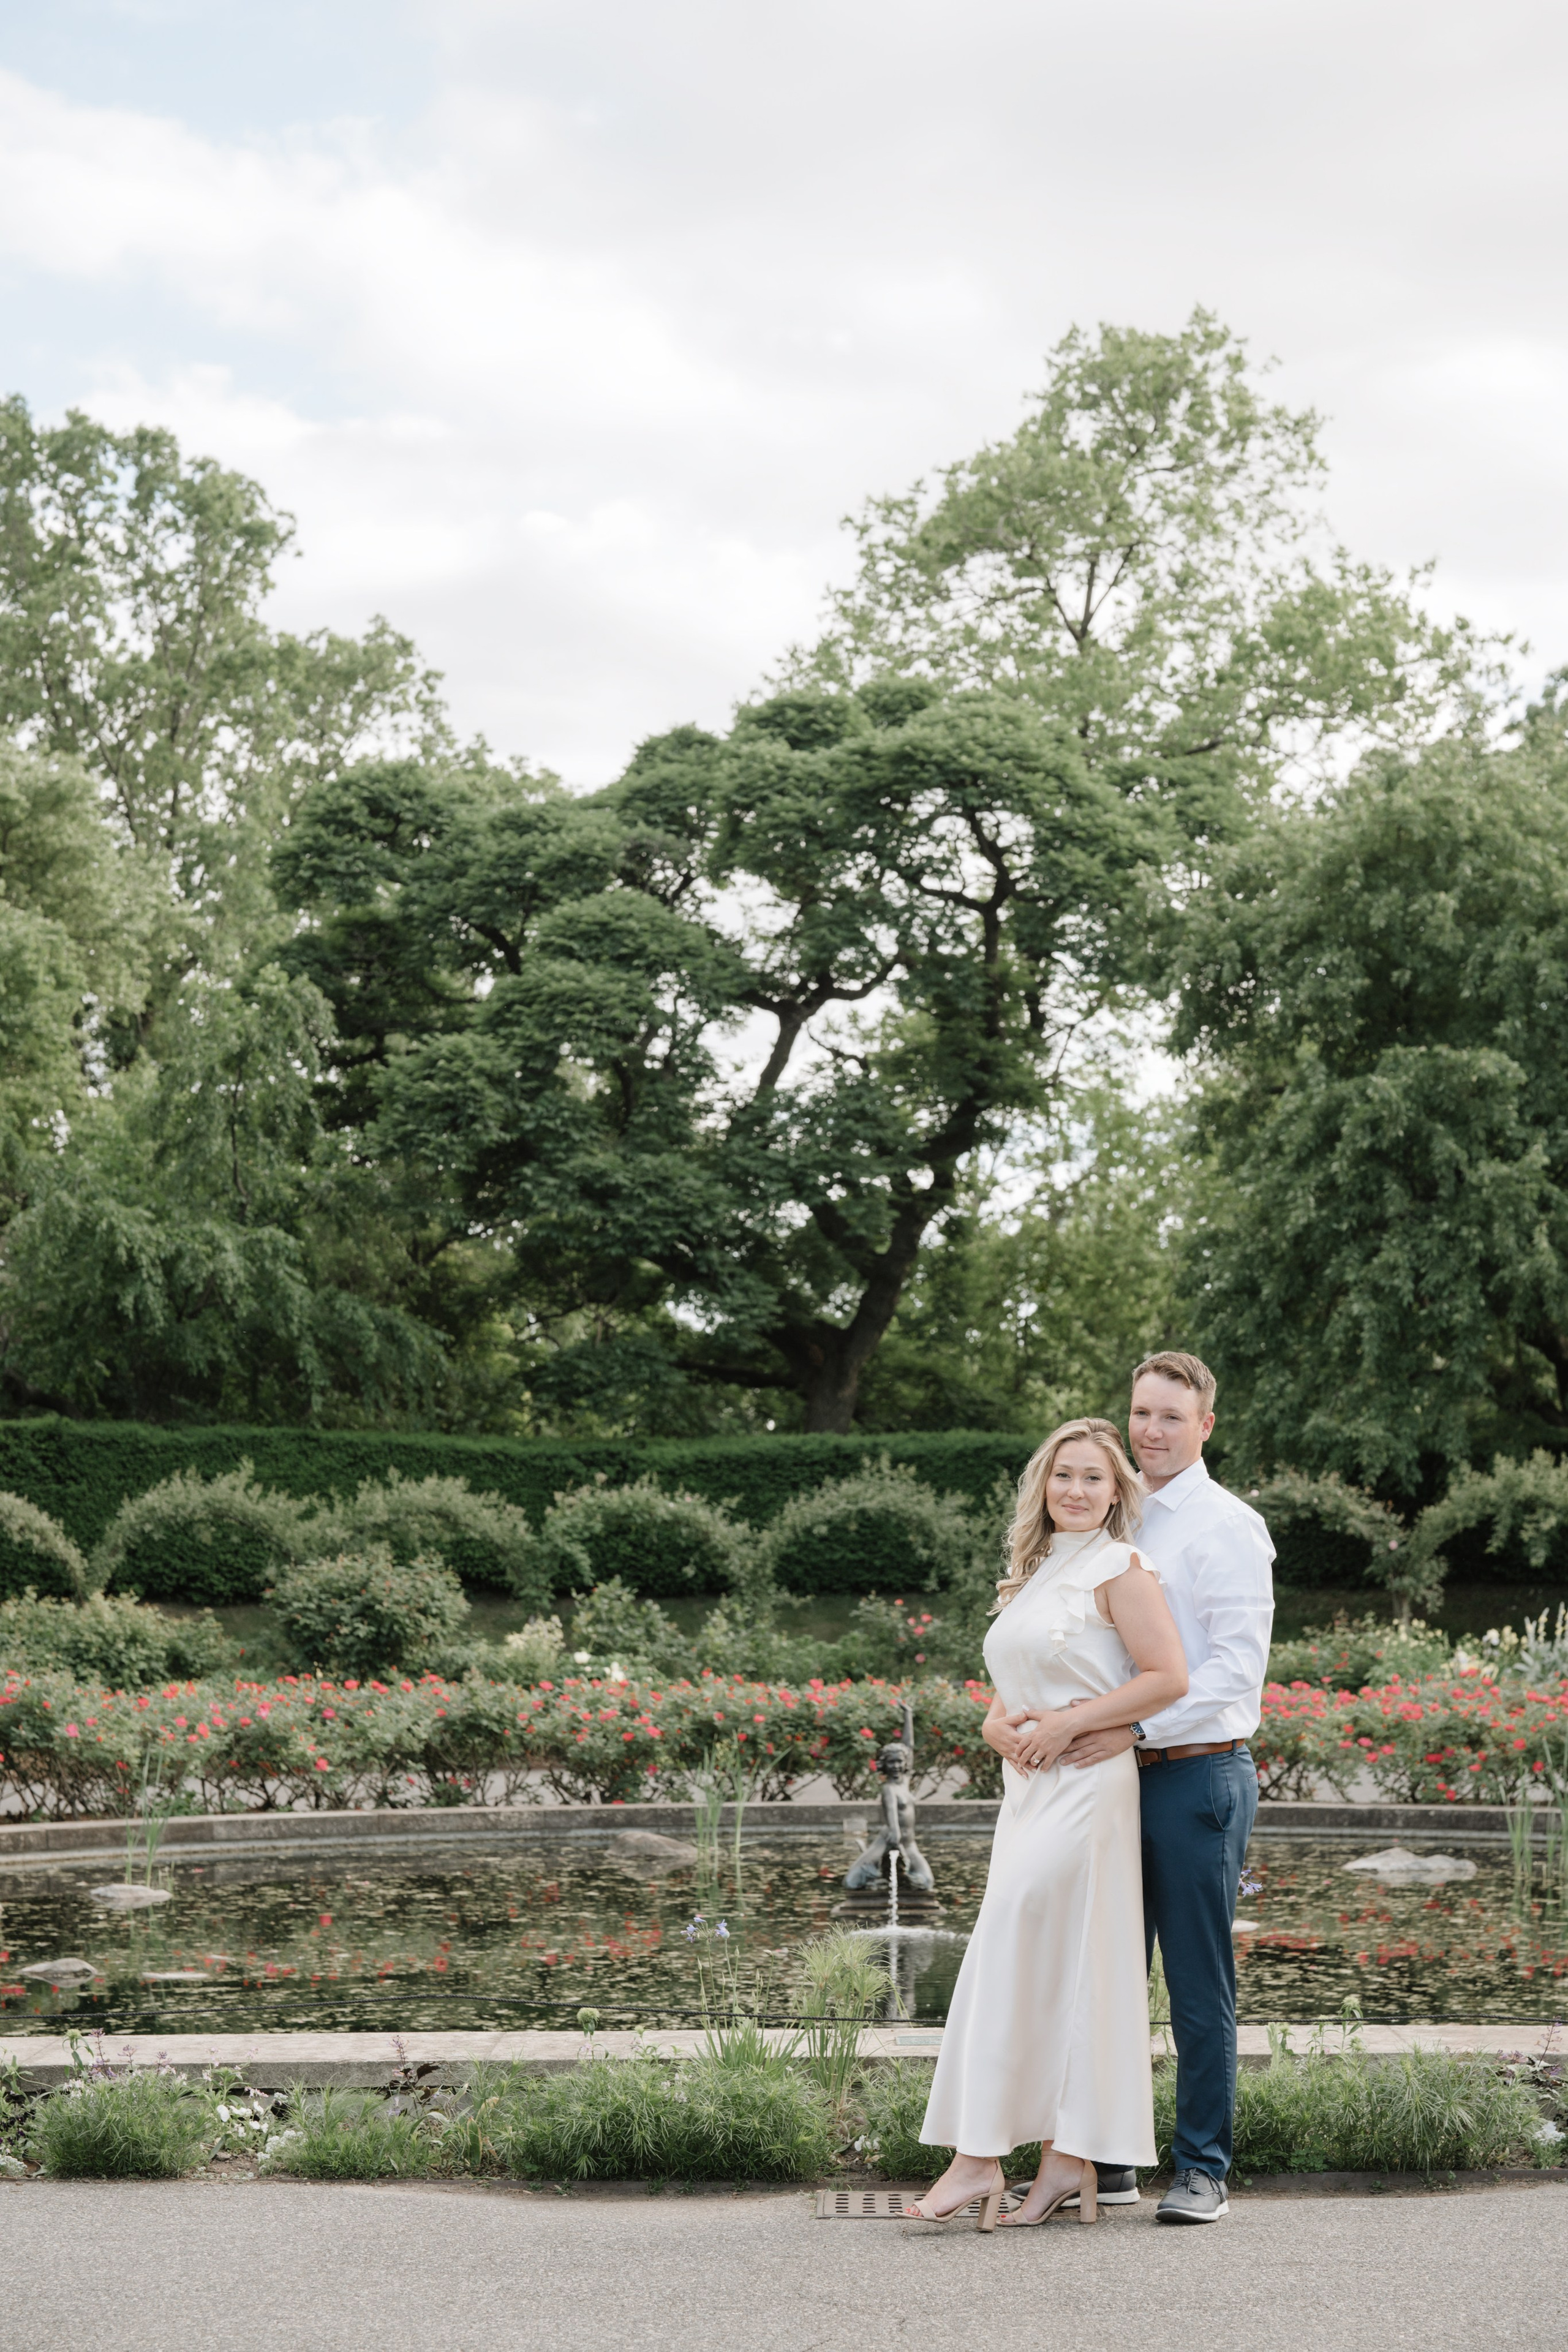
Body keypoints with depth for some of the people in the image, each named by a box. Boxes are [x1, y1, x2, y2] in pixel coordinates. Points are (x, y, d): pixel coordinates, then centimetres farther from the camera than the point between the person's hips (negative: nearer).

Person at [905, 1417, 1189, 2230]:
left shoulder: (1119, 1569, -5)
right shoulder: (1034, 1573, 19)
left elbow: (1168, 1676, -13)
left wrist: (1066, 1724, -15)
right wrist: (998, 1724, 1)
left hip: (1085, 1788, -8)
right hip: (1030, 1788, 8)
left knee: (1012, 1956, -12)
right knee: (1051, 1972, 6)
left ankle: (980, 2156, -10)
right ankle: (1067, 2162, 9)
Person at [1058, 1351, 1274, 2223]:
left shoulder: (1228, 1527, -7)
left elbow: (1237, 1667, -15)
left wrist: (1136, 1728, -20)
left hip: (1199, 1773, -7)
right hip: (1121, 1778, 7)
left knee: (1200, 1985, 0)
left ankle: (1204, 2170, 7)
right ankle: (1109, 2159, 17)